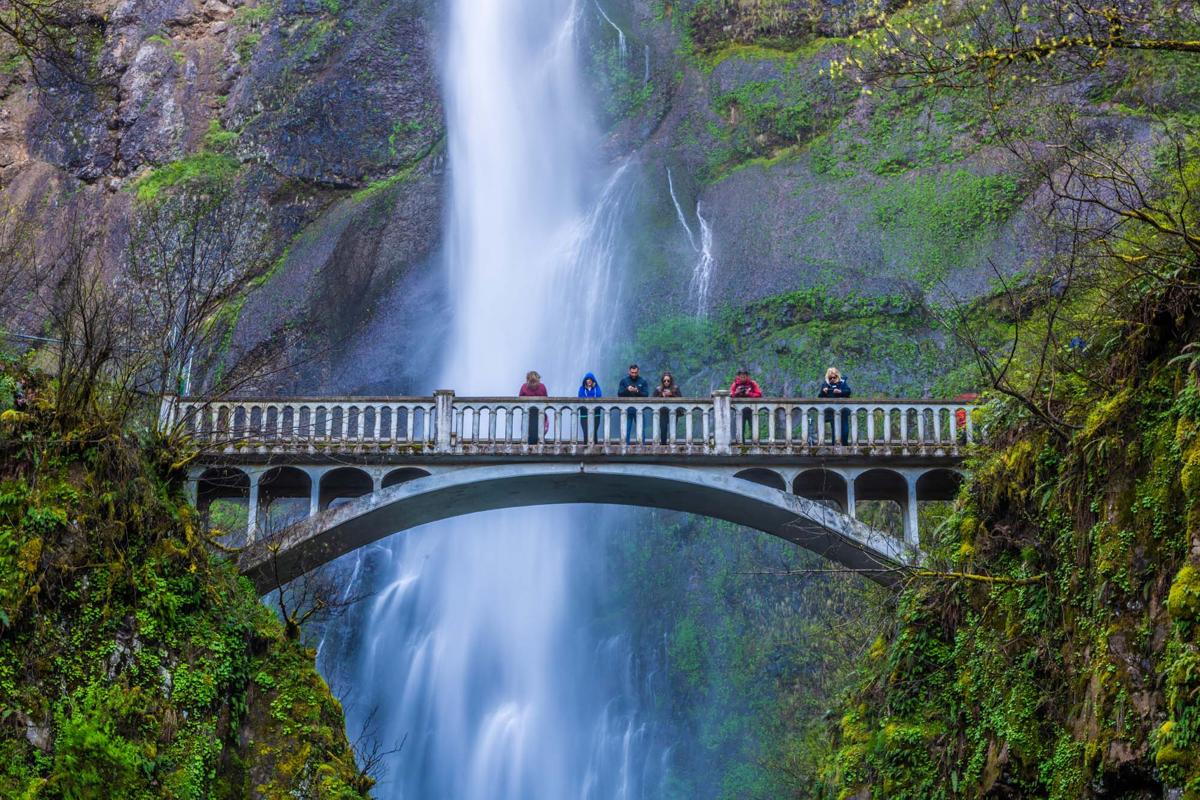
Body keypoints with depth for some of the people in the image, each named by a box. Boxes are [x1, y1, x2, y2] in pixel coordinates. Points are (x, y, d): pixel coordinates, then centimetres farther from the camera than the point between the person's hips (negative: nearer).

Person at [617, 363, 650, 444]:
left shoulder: (643, 381, 6)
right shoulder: (624, 381, 7)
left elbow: (646, 395, -3)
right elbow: (619, 393, -1)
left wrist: (637, 391, -19)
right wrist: (627, 390, -18)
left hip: (639, 409, 0)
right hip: (627, 409, 0)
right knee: (626, 430, 1)